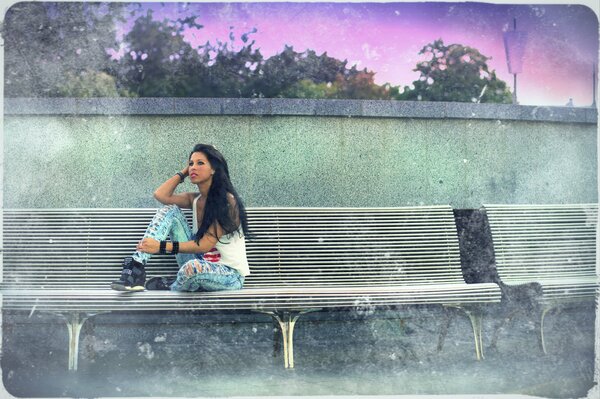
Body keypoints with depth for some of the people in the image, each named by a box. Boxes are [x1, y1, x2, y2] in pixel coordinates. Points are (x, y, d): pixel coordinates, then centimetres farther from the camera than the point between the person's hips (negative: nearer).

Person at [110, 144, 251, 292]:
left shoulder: (227, 200, -15)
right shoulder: (195, 199, 8)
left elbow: (205, 245, -21)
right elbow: (160, 195, -6)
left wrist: (162, 246, -24)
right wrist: (184, 172, 4)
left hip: (230, 274, -6)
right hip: (201, 263, 7)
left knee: (193, 267, -43)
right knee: (170, 210, -6)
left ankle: (170, 288, -5)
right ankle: (136, 271, -17)